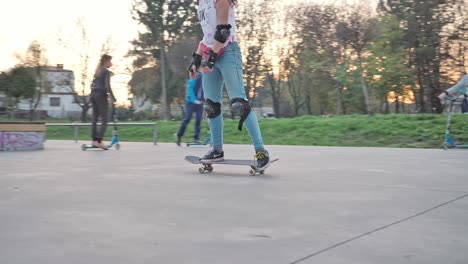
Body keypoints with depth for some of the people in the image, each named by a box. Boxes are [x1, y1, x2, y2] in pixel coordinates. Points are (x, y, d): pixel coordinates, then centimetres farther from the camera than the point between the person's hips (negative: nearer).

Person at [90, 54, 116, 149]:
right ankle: (99, 141, -16)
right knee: (104, 120, -7)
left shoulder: (97, 71, 17)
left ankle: (94, 140, 11)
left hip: (93, 95, 8)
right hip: (101, 95, -8)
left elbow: (93, 84, 19)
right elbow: (107, 86, -17)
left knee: (95, 118, 10)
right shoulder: (106, 72, -7)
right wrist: (112, 97, -12)